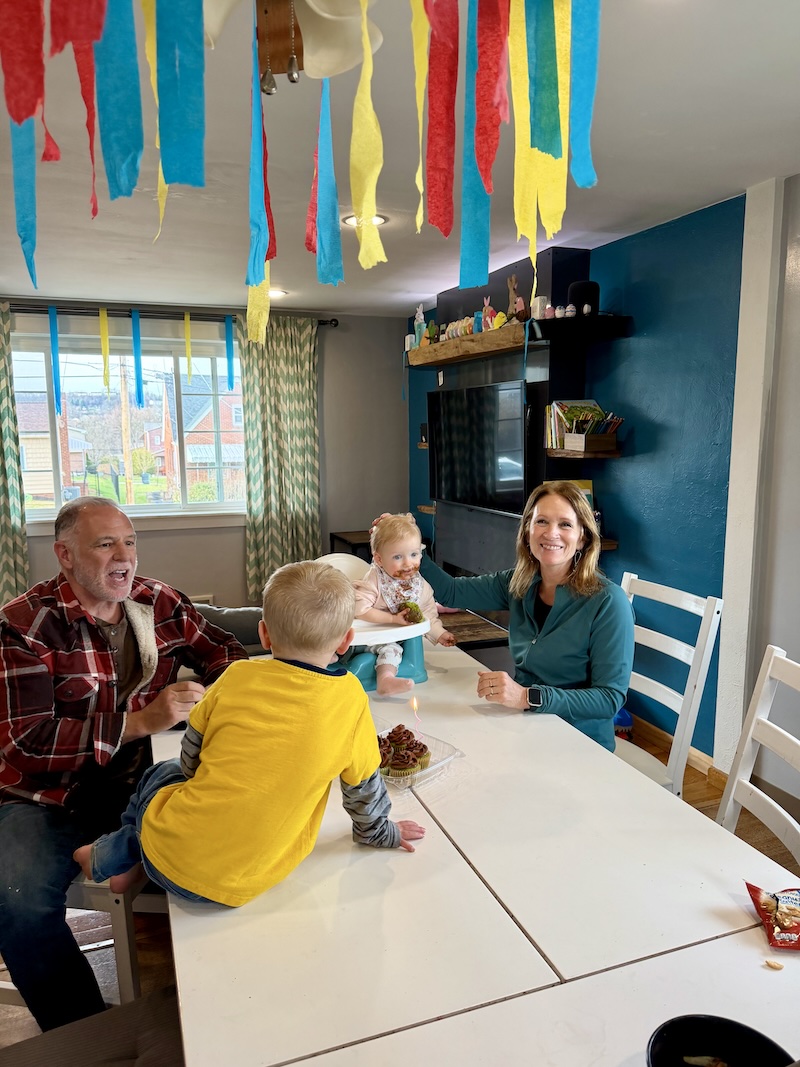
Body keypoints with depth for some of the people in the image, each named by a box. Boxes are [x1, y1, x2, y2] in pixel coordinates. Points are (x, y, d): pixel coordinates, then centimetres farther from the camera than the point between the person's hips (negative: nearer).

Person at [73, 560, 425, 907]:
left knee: (157, 775, 32)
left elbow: (190, 762, 4)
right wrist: (379, 833, 22)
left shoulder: (238, 676, -9)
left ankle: (110, 857, 47)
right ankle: (127, 867, 40)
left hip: (173, 854, -1)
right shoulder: (350, 699, -11)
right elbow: (364, 785, 2)